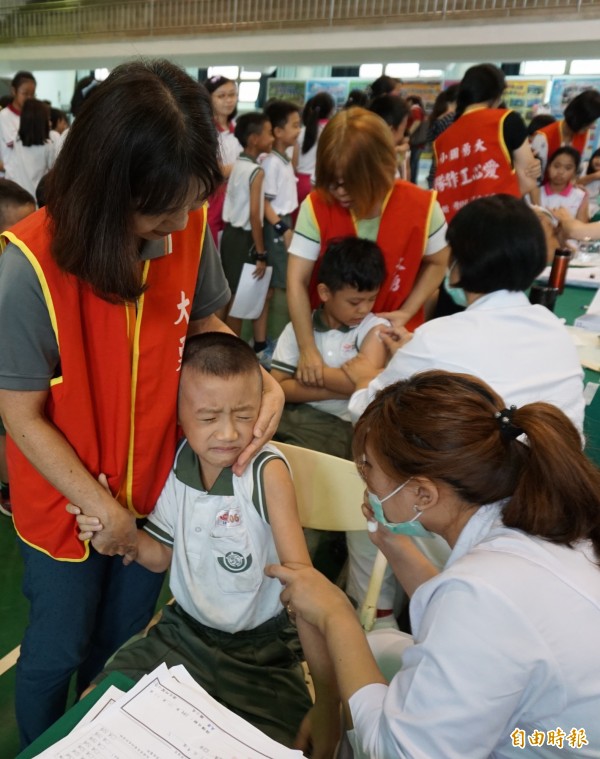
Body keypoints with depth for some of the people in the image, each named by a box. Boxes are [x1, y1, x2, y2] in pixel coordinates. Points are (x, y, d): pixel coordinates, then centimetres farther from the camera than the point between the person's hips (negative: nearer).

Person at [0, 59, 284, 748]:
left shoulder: (191, 229, -16)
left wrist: (263, 381, -16)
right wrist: (102, 508, -15)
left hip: (157, 484, 4)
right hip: (67, 501, -3)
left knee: (122, 640, 27)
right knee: (59, 650, 22)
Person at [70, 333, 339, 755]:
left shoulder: (267, 471, -25)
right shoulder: (176, 464, -10)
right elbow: (162, 555, 5)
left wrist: (328, 702, -28)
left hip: (260, 648, -4)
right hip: (184, 629, 5)